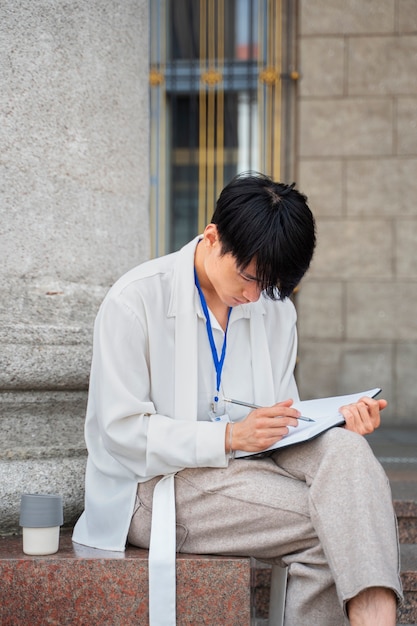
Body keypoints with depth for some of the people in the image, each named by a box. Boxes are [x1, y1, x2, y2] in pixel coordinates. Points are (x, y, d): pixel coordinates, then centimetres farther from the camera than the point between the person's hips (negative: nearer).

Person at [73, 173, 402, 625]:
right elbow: (121, 430, -13)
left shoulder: (275, 309, 9)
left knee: (343, 447, -26)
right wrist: (230, 436, -23)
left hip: (247, 465, 6)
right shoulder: (135, 300, -9)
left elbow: (277, 417, 12)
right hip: (156, 487, -6)